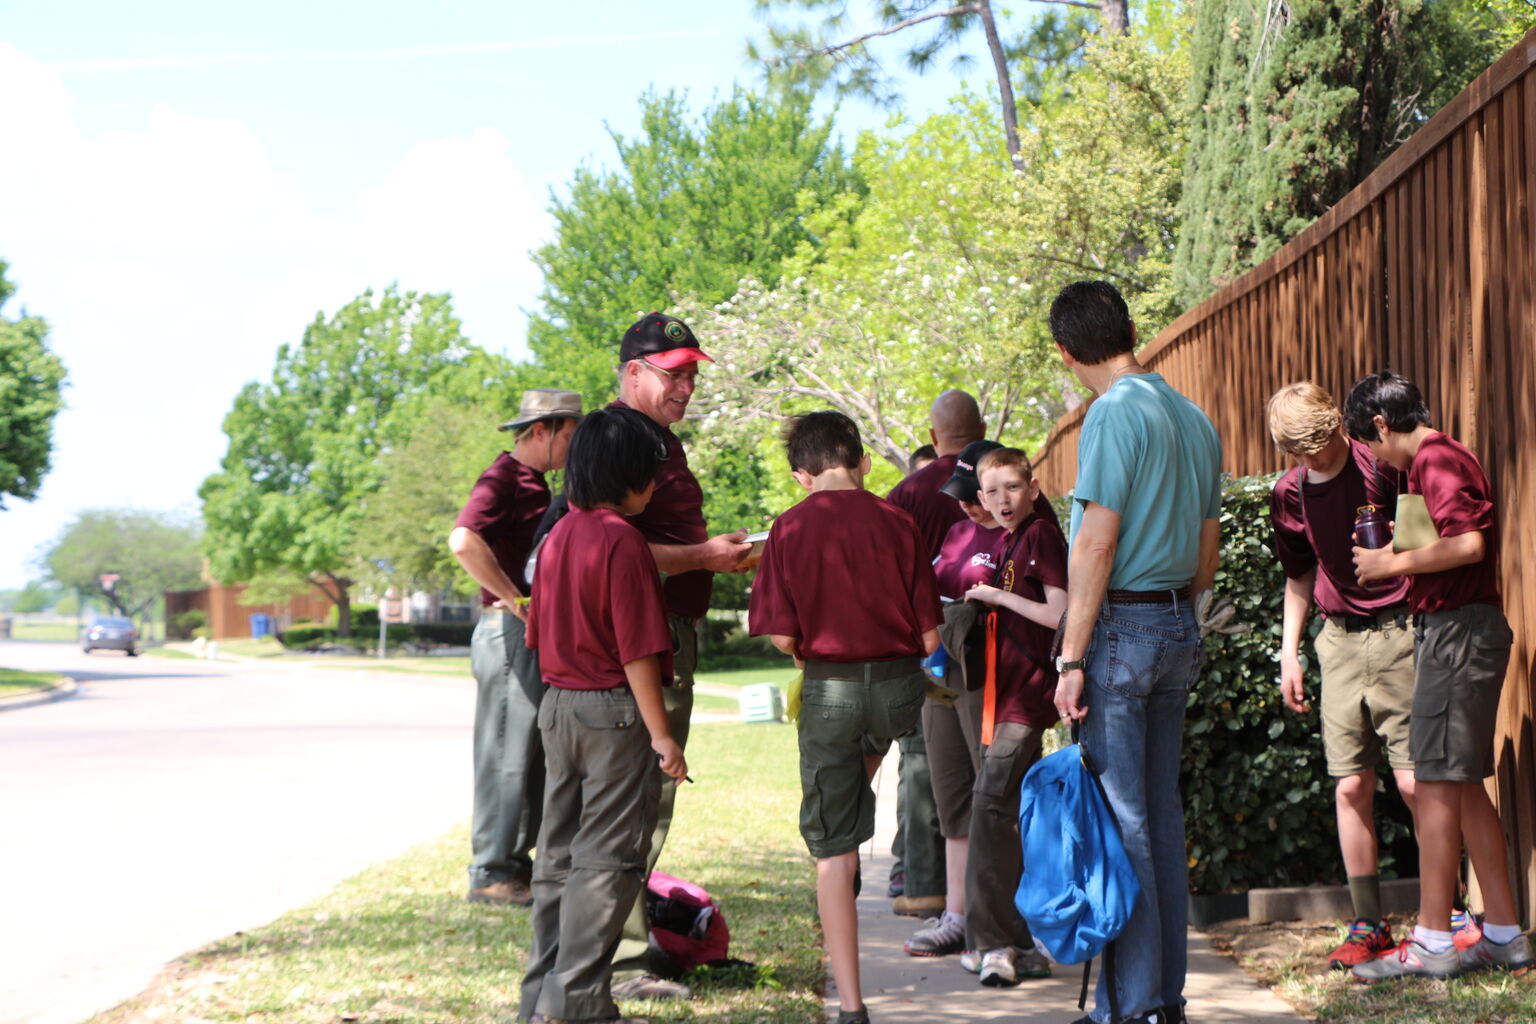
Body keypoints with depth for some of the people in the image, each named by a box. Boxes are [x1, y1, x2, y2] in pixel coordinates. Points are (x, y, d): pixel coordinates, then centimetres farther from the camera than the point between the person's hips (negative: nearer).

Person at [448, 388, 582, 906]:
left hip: (534, 635, 10)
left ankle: (516, 863, 22)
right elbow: (464, 540, -31)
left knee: (532, 757, 14)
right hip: (510, 631, -10)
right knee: (506, 754, -6)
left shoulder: (535, 483, 18)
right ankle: (491, 872, -1)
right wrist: (515, 600, -24)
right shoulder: (503, 478, -13)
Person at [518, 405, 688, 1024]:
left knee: (559, 856, 14)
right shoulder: (623, 541, -15)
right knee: (607, 859, -2)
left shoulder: (558, 536, 8)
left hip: (559, 706, 8)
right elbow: (636, 648, -17)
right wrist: (661, 734, -14)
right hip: (615, 711, -8)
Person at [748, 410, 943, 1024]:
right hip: (900, 688, 2)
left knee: (832, 850, 3)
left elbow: (781, 635, -10)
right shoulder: (896, 523, -3)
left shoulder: (790, 529, -7)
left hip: (829, 690, -2)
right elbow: (930, 636, -2)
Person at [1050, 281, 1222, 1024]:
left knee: (1117, 816, -4)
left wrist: (1071, 658, -16)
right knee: (1162, 810, 12)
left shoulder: (1113, 415, -13)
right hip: (1180, 628, 8)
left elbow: (1095, 546, -17)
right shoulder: (1195, 420, 12)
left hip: (1119, 627, -8)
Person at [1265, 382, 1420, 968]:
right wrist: (1289, 651, 15)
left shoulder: (1384, 468, -9)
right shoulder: (1291, 494, 7)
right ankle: (1368, 925, 12)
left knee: (1414, 779, -9)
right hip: (1339, 639, 5)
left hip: (1399, 631, -5)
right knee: (1351, 786, 4)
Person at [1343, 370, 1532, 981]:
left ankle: (1432, 942, -5)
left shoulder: (1437, 460, -13)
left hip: (1457, 629, -10)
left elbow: (1467, 543, -25)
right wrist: (1399, 546, 16)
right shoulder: (1443, 460, 19)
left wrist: (1395, 563, -14)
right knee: (1464, 787, 12)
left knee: (1437, 784, -8)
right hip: (1453, 629, 10)